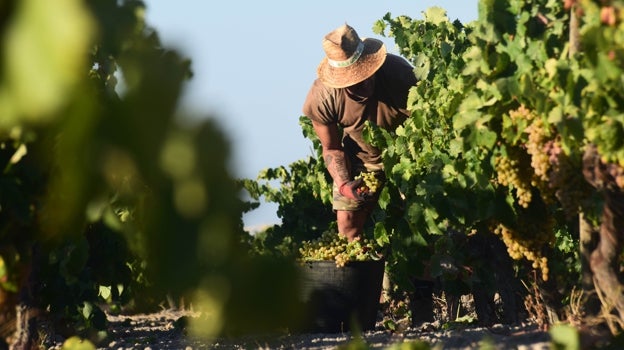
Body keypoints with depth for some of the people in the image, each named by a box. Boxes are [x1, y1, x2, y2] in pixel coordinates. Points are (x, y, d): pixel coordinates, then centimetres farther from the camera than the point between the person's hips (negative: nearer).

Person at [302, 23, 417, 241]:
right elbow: (332, 149, -10)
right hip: (361, 156, 2)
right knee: (347, 219, -5)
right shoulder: (321, 98, -28)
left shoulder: (399, 72, -34)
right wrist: (343, 185, -28)